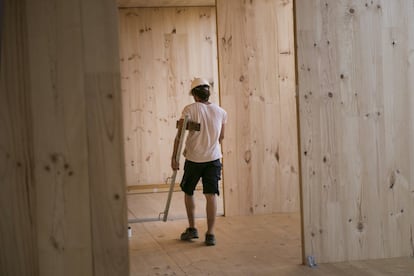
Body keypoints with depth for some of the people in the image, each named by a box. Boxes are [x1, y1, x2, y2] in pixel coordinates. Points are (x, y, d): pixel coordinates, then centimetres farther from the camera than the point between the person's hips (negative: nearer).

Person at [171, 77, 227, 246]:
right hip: (213, 158, 2)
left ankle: (192, 229, 22)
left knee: (188, 193, 16)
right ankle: (210, 234, -4)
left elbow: (179, 135, -15)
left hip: (193, 158, -2)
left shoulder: (190, 109, -10)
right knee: (211, 195, 1)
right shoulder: (220, 112, 3)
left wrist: (174, 157, -11)